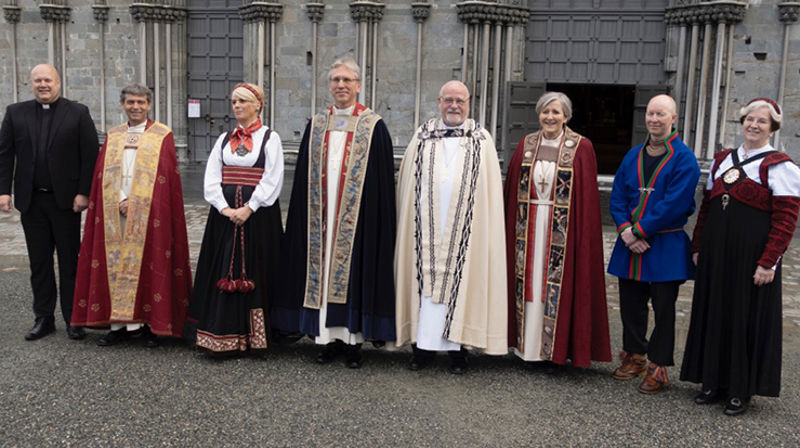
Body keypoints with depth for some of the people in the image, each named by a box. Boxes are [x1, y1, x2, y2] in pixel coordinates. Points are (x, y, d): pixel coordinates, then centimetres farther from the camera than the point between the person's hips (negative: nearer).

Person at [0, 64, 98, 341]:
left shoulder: (78, 113, 0)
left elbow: (91, 155, -4)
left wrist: (84, 193, -11)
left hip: (66, 200, -3)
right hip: (31, 201, 3)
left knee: (70, 262, 4)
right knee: (39, 263, 10)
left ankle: (73, 319, 13)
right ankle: (44, 318, 20)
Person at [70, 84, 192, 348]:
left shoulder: (162, 136, 2)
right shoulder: (112, 136, 14)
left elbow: (165, 176, -5)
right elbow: (103, 175, 8)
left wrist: (136, 203, -10)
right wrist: (120, 201, -7)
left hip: (150, 213, -4)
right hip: (115, 212, 4)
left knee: (148, 265, -3)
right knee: (116, 264, 2)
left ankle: (150, 324, 3)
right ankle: (120, 323, 7)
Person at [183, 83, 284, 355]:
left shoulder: (270, 138, 1)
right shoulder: (224, 139, 13)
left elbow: (273, 179, -9)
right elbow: (211, 178, 6)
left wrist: (249, 208, -16)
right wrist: (224, 207, -10)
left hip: (258, 214, -4)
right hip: (225, 213, 4)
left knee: (256, 271, -1)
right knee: (224, 272, 2)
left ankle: (255, 336, 7)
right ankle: (224, 337, 7)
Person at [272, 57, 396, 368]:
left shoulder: (373, 127, -2)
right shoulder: (316, 126, 10)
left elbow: (382, 182, -4)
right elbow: (304, 179, 11)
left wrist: (379, 222, -10)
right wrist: (310, 216, 5)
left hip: (357, 220, -4)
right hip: (322, 217, 4)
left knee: (353, 272, 2)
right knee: (323, 269, 7)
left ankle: (353, 339, 13)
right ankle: (330, 337, 18)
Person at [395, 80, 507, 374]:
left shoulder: (481, 140, 6)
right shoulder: (423, 136, 10)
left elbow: (490, 191, 3)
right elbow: (408, 182, 12)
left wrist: (483, 226, -4)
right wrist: (411, 215, 4)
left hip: (464, 227, -1)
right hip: (428, 225, 1)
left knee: (459, 282, 2)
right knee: (427, 280, 2)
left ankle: (457, 347, 11)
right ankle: (425, 346, 10)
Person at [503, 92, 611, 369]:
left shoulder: (581, 148, -3)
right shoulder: (526, 145, 8)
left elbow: (587, 196, -4)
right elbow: (511, 189, 9)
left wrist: (583, 234, -10)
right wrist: (510, 226, 3)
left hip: (563, 229, -3)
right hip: (527, 227, 3)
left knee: (556, 287, 1)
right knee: (527, 281, 8)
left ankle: (553, 347, 12)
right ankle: (525, 341, 19)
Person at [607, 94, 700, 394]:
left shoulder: (684, 159, -7)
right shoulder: (633, 156, 9)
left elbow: (674, 204, -16)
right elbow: (617, 197, 7)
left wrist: (638, 231, -15)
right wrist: (625, 229, -10)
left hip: (666, 246, -5)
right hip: (630, 244, 5)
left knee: (663, 309, 4)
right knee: (630, 303, 13)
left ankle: (658, 368, 16)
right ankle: (634, 357, 30)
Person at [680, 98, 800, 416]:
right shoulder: (721, 160, 12)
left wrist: (769, 262, -16)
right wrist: (698, 247, 11)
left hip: (751, 256, -5)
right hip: (716, 253, 6)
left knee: (747, 316, 3)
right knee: (714, 314, 10)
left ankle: (741, 390, 17)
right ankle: (715, 382, 24)